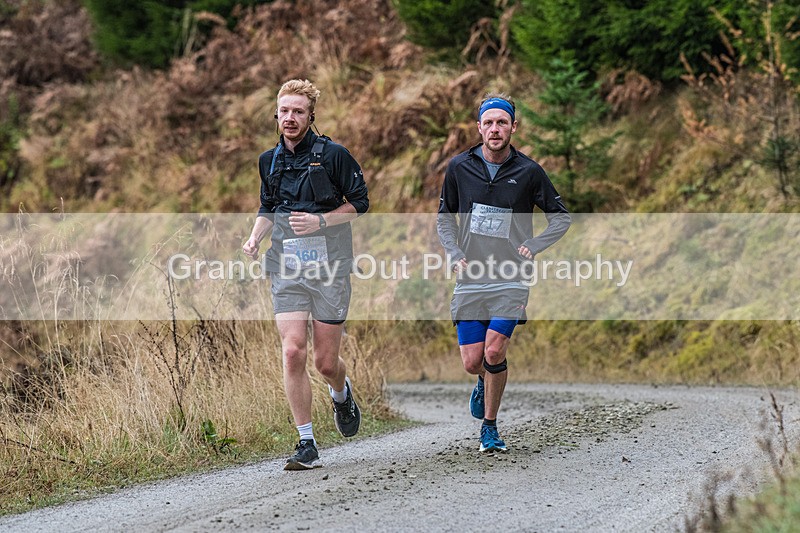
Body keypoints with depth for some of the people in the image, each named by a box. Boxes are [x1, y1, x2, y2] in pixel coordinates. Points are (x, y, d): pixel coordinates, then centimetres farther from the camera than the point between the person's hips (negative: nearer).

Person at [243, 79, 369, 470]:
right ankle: (307, 445, -6)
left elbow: (359, 203, 0)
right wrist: (254, 239, 4)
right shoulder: (270, 161, 9)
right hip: (286, 269, 3)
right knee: (293, 352, -12)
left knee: (325, 362, 1)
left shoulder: (332, 155, -5)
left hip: (329, 265, -3)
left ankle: (342, 394, 40)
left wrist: (321, 221, -15)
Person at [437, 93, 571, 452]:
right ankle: (485, 383, 36)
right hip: (470, 279, 2)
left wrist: (533, 247, -4)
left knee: (494, 353, -16)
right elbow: (445, 218, 16)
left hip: (510, 281, -2)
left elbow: (561, 217, 9)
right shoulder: (459, 167, 2)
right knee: (472, 362, -2)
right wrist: (454, 254, 1)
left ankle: (490, 427, 2)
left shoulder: (528, 172, -2)